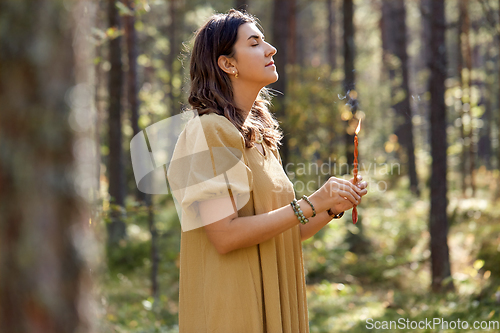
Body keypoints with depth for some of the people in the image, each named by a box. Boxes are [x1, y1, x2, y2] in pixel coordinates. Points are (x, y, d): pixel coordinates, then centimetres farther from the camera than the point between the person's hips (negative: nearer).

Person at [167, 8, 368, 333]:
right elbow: (225, 235, -20)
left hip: (274, 305, 8)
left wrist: (332, 208, 0)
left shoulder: (261, 137, 13)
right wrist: (311, 204, -17)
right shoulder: (208, 131, -12)